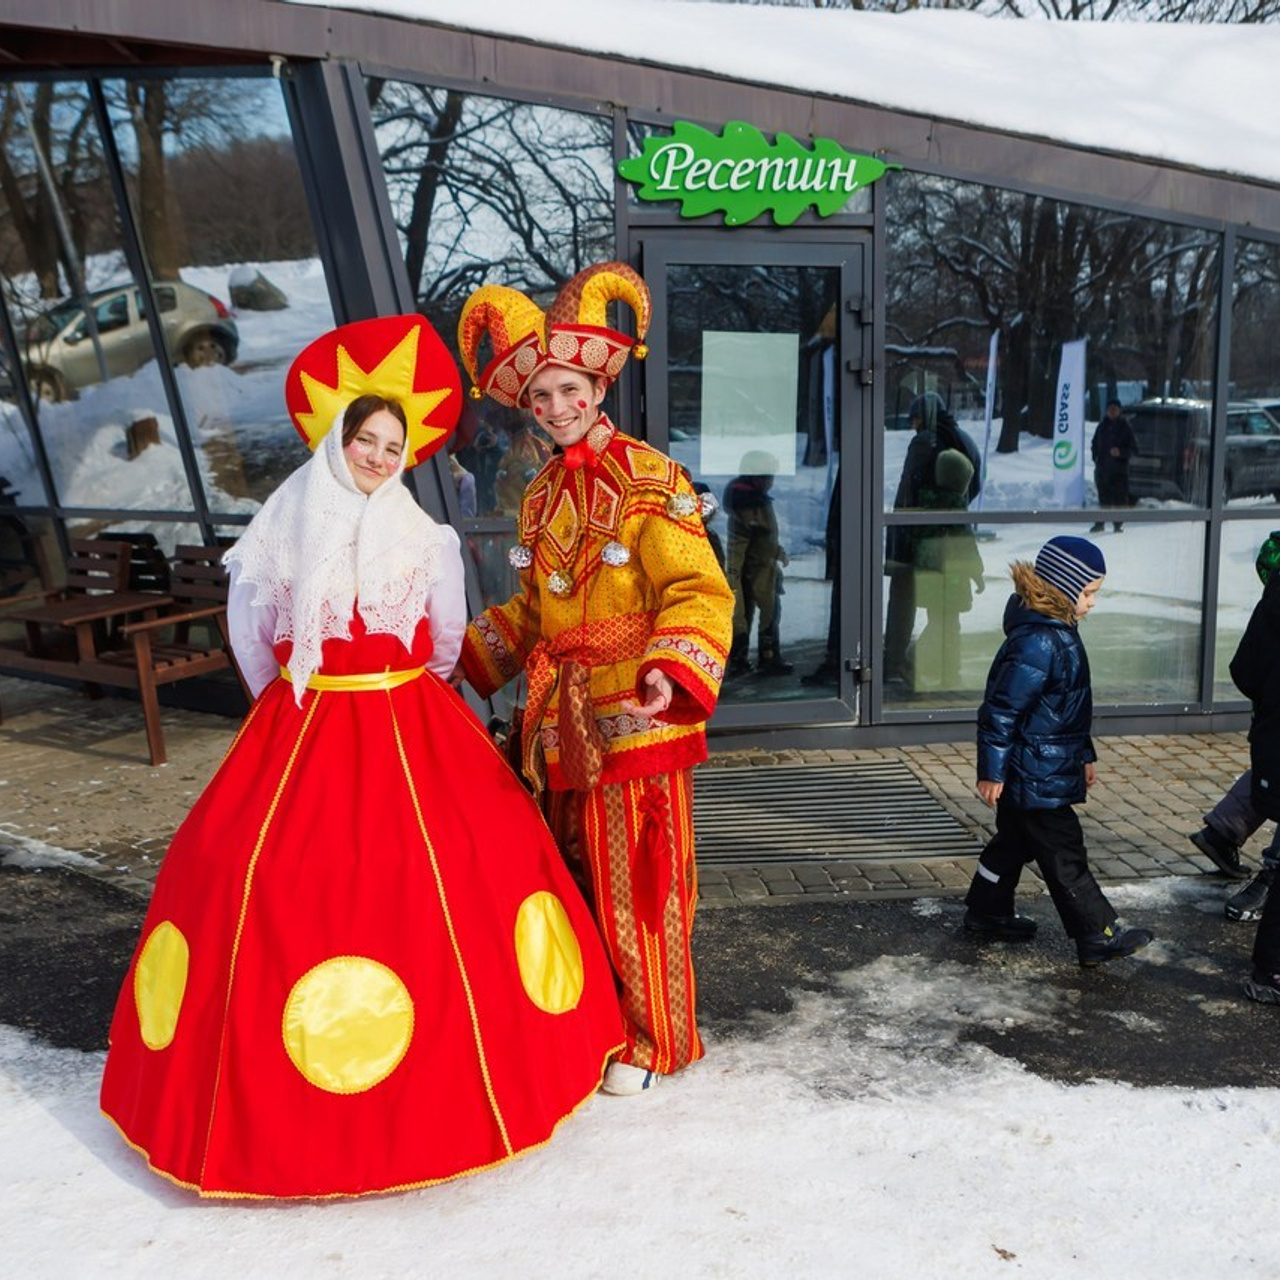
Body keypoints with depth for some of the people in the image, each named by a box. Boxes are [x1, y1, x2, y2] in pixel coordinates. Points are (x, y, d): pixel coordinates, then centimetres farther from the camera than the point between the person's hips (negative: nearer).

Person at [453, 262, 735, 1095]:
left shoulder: (649, 481, -9)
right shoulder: (545, 494, 14)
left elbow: (699, 590, -17)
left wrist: (672, 669, -32)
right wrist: (466, 654, 15)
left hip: (634, 719, -7)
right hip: (562, 720, 7)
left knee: (636, 882, 1)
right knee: (578, 877, 15)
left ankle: (654, 1039, 19)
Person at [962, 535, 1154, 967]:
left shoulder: (1059, 631, 8)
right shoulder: (1036, 642, -25)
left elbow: (1068, 705, 19)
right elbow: (1001, 709, -24)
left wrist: (1084, 755, 24)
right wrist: (992, 770, -20)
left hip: (1030, 772, 11)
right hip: (1036, 774, -11)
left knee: (1016, 840, 21)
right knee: (1064, 854, 0)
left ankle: (987, 913, 34)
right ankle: (1099, 937, 10)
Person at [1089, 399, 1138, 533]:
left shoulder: (1125, 426, 0)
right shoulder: (1103, 426, 12)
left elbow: (1133, 448, 0)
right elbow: (1095, 445, 22)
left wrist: (1120, 452, -17)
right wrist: (1096, 457, 7)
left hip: (1119, 468, -3)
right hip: (1102, 467, 3)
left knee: (1120, 497, -4)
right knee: (1103, 496, 7)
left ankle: (1119, 524, 2)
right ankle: (1100, 522, 13)